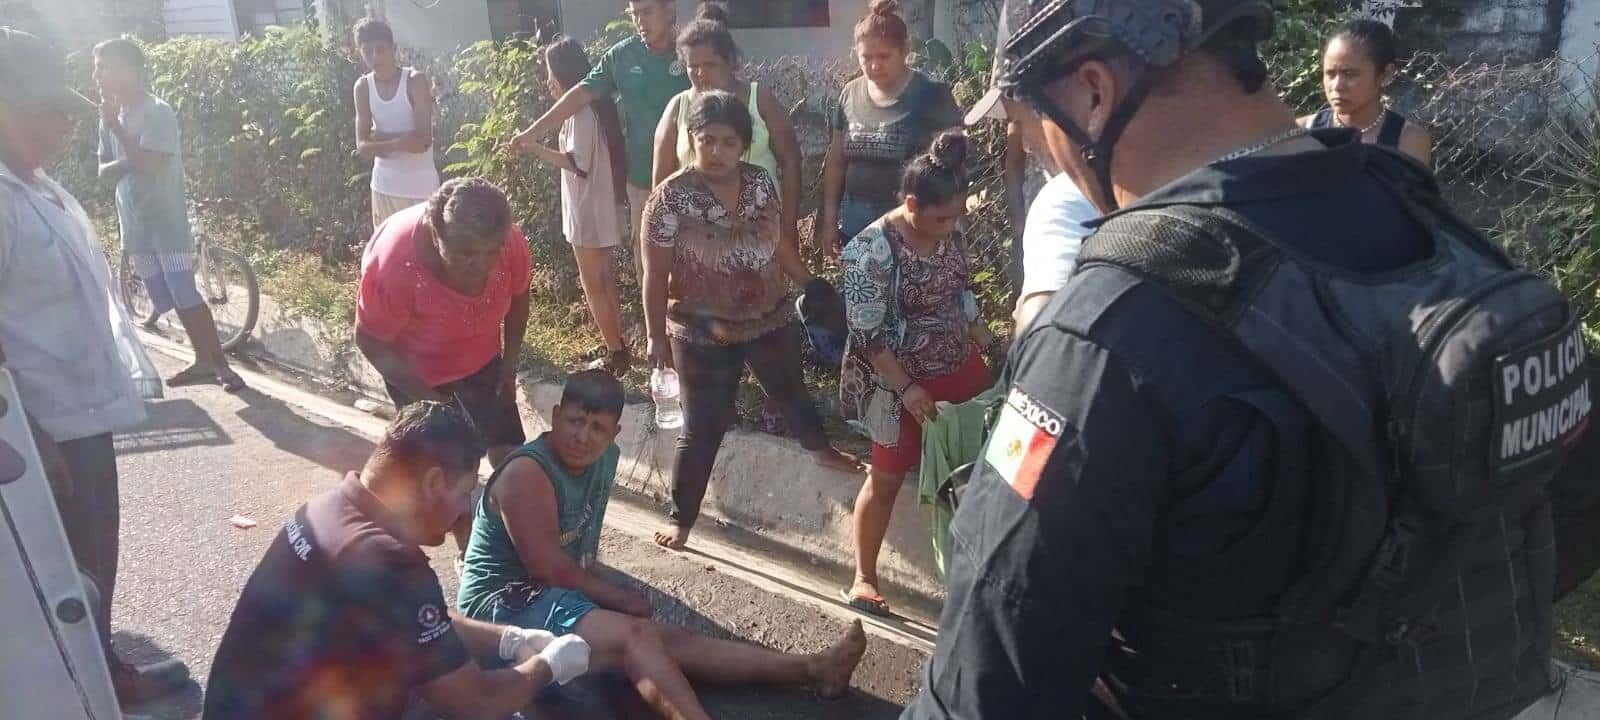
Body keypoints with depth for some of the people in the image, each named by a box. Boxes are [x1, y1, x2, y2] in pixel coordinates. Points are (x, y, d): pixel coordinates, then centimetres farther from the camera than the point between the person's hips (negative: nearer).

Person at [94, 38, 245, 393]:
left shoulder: (157, 112, -12)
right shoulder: (111, 115, 10)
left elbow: (150, 164, -22)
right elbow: (104, 170, 11)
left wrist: (116, 126, -19)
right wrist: (125, 163, -11)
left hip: (166, 221, -7)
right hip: (135, 223, 7)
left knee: (186, 296, -10)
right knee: (170, 299, 9)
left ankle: (221, 364, -5)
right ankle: (204, 361, 17)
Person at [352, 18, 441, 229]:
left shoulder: (416, 81, -12)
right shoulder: (363, 87, 1)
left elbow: (423, 140, -19)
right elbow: (362, 146, -5)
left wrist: (382, 138, -12)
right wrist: (400, 142, -20)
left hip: (420, 184, -5)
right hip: (384, 185, 5)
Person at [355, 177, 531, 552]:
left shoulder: (510, 243, -28)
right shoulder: (393, 261, -38)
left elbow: (517, 296, -5)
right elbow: (370, 341, -23)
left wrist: (510, 362, -1)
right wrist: (428, 399, -23)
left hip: (481, 358, 3)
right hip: (417, 371, -3)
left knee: (511, 453, 6)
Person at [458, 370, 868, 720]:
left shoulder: (605, 458, 5)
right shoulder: (526, 474, -22)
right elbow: (548, 568, -23)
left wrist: (603, 595, 7)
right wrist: (619, 598, -12)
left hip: (561, 594, 8)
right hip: (504, 603, -7)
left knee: (670, 639, -9)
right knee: (634, 636, -29)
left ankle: (811, 669, -18)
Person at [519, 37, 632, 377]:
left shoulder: (581, 111, -20)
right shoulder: (592, 105, 10)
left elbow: (578, 164, -23)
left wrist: (536, 149, -21)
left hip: (588, 211, -10)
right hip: (599, 208, 10)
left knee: (593, 285, 0)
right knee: (605, 280, 17)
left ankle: (616, 353, 6)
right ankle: (618, 348, 25)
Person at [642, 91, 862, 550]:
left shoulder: (760, 184, -5)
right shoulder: (671, 198, -19)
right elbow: (655, 275, -14)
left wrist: (812, 285, 17)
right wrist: (657, 336, -12)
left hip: (770, 321, 5)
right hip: (703, 335, -5)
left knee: (791, 391, 28)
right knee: (703, 428, 4)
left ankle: (820, 449, 57)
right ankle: (682, 518, 22)